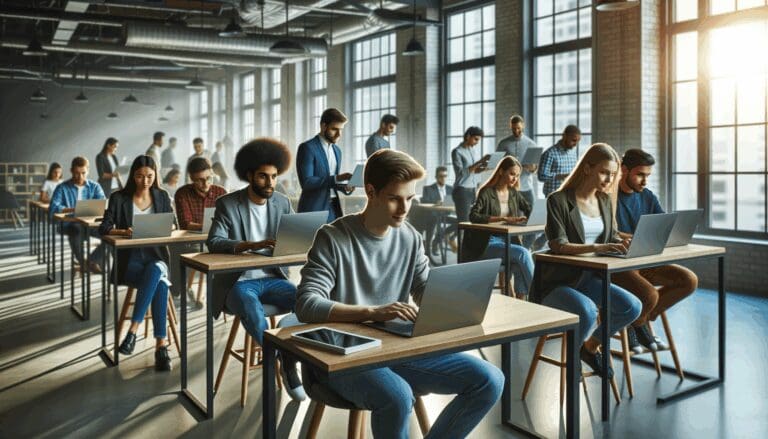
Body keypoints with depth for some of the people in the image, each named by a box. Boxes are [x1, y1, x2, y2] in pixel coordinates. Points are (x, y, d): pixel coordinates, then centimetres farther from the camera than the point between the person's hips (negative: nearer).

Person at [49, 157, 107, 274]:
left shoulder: (94, 186, 9)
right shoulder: (62, 188, 1)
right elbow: (53, 208, -12)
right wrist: (72, 209, -25)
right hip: (69, 224, -2)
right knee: (77, 230, -37)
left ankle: (92, 260, 2)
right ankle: (82, 262, -10)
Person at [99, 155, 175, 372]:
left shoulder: (162, 197, 12)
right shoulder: (119, 198, 4)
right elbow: (104, 228, -3)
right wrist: (123, 232, -24)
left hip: (156, 256, 2)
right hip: (129, 260, -2)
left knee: (156, 271, -38)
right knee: (160, 282, -34)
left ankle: (133, 329, -33)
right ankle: (161, 345, -34)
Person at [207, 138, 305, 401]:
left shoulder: (282, 203, 7)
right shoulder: (227, 204, -5)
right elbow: (214, 242, -18)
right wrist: (252, 245, -35)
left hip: (273, 278, 4)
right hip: (239, 281, -3)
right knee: (252, 312, -36)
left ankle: (289, 360, -10)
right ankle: (284, 363, -18)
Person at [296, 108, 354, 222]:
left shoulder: (337, 150, 15)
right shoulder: (307, 148, -9)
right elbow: (306, 182, -17)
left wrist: (344, 187, -1)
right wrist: (337, 178, -23)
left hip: (333, 207, 7)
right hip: (314, 208, -7)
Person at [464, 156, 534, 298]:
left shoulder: (514, 194, 12)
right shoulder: (487, 192, -7)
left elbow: (531, 210, 20)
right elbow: (473, 216, -20)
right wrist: (504, 219, -28)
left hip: (507, 241, 5)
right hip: (486, 244, -5)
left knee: (519, 268, -28)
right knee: (523, 253, -27)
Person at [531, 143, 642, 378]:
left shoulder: (605, 201, 11)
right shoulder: (558, 200, -11)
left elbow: (613, 237, 14)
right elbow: (558, 246, -20)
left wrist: (626, 245, -10)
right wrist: (596, 247, -33)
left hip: (589, 278, 7)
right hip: (557, 282, -7)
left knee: (632, 307, -17)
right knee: (587, 312, -35)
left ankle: (591, 345, 10)